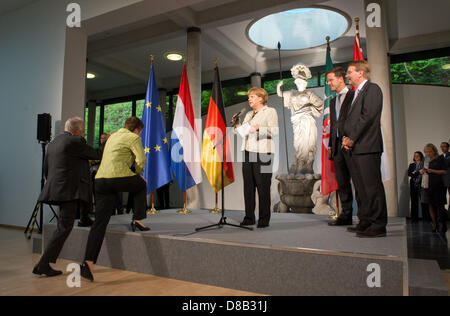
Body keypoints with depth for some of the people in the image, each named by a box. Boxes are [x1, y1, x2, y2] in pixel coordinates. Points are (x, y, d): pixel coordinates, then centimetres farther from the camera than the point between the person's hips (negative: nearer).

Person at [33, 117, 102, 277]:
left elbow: (46, 169, 22)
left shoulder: (53, 142, 17)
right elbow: (97, 155, -3)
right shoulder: (75, 142, -11)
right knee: (64, 227, -6)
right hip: (69, 190, -10)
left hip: (55, 188, 10)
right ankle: (43, 264, -4)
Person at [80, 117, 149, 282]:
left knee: (100, 221, 5)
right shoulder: (133, 138, 3)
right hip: (119, 177, -7)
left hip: (101, 179, 7)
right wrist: (137, 174, 15)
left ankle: (89, 262, -1)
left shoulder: (113, 136, 28)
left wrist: (133, 175, 29)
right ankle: (137, 220, 19)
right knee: (141, 184, 26)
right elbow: (141, 160, -5)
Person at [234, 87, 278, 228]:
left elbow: (275, 131, -9)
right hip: (248, 152, 6)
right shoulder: (249, 114, 23)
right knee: (248, 186, 5)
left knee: (263, 187, -4)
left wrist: (258, 128, -19)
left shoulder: (270, 111, 4)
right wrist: (238, 125, 6)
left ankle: (264, 219, 4)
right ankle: (249, 217, 14)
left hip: (262, 153, -6)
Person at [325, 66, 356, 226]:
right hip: (337, 145, 7)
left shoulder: (353, 96, -2)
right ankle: (346, 216, 17)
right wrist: (330, 146, 15)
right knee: (342, 183, 9)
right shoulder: (333, 101, 21)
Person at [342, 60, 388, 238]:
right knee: (361, 187, 12)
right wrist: (346, 137, 3)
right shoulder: (356, 93, 23)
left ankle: (378, 225, 1)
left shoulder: (372, 89, -4)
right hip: (356, 148, 9)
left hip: (367, 147, -9)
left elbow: (368, 116, -15)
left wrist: (352, 138, -14)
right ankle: (365, 222, 22)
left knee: (372, 187, -6)